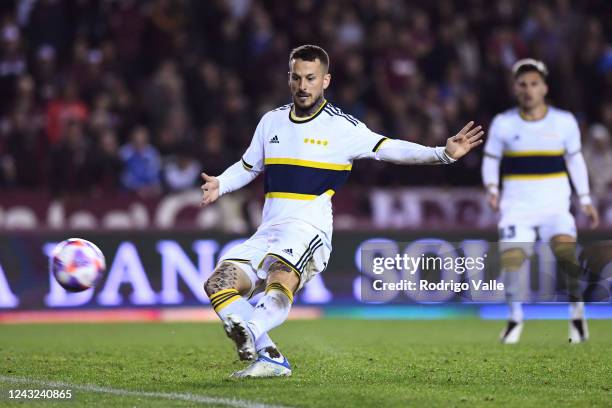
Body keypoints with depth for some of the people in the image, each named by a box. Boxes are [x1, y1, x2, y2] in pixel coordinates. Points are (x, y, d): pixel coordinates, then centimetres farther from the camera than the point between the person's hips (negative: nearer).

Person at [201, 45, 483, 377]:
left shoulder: (341, 127, 2)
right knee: (218, 284, -14)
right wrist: (220, 184, 8)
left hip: (309, 229, -5)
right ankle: (271, 358, -20)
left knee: (281, 274, -35)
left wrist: (443, 153, -14)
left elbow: (389, 149, -2)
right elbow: (248, 167, 28)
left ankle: (250, 331, -56)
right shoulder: (271, 121, 17)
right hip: (268, 230, 5)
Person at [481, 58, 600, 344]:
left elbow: (575, 160, 13)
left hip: (555, 202, 0)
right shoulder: (503, 124, 1)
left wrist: (585, 200, 10)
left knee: (566, 249, -24)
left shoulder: (564, 122, 4)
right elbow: (490, 159, 9)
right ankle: (515, 318, 7)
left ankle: (577, 312, -8)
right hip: (517, 203, 1)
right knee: (511, 257, -14)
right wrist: (491, 189, -9)